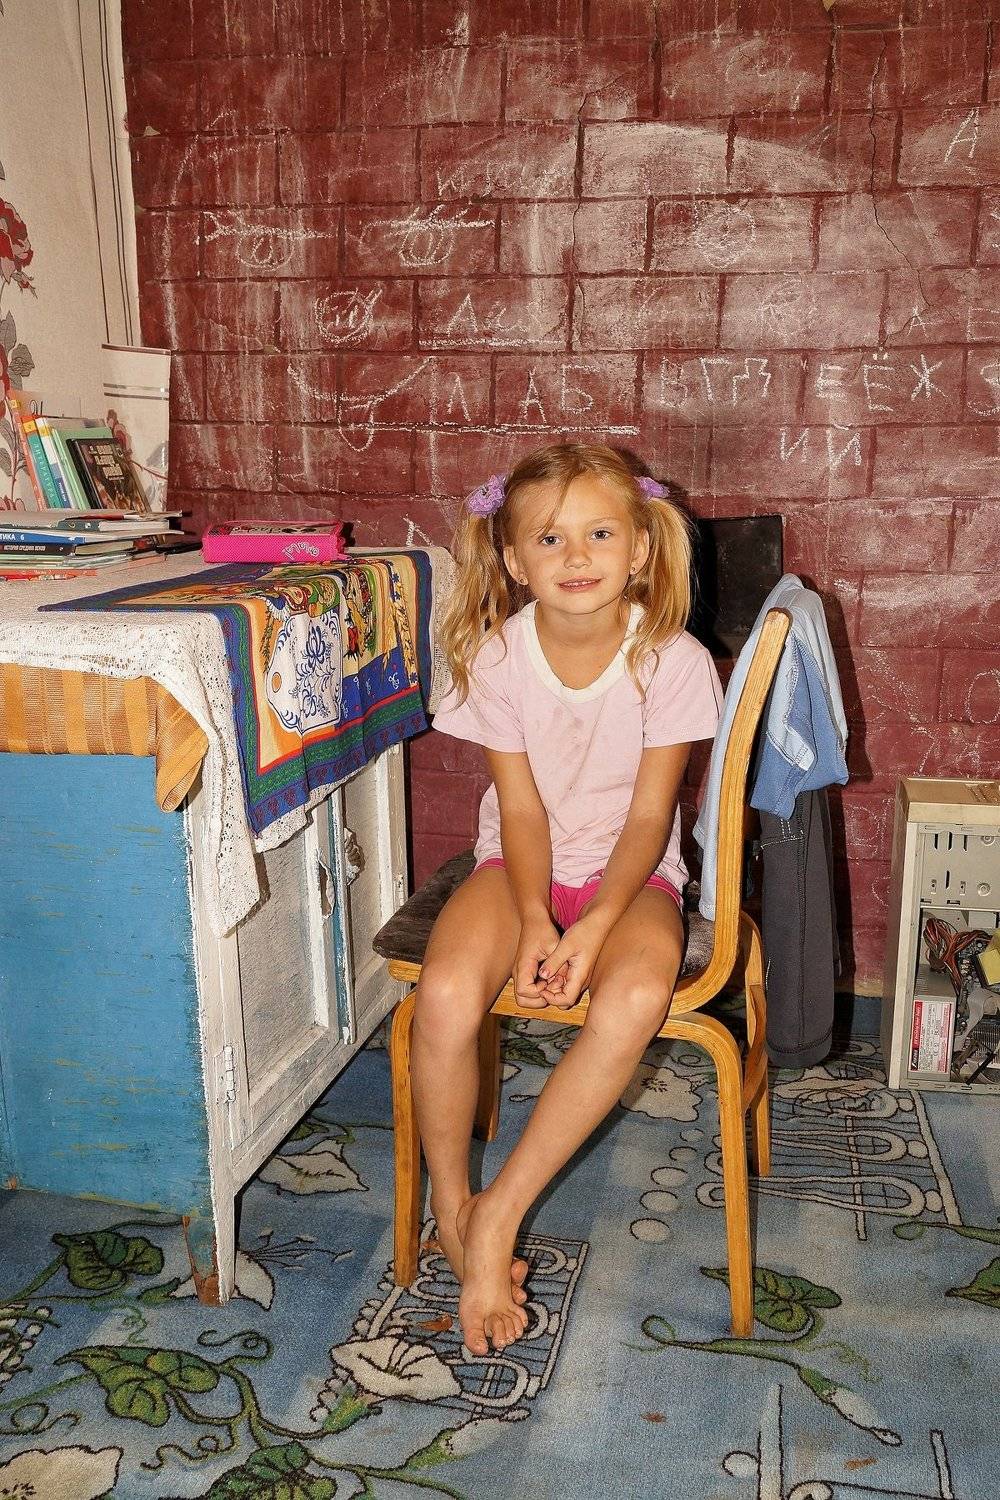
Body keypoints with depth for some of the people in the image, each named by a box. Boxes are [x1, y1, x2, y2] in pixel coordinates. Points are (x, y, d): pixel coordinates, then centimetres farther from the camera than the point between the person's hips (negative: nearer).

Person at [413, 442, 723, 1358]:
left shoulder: (674, 661, -13)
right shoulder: (499, 656, -9)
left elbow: (648, 817, -11)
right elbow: (522, 808, -7)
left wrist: (595, 925, -24)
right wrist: (534, 920, -22)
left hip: (631, 872, -1)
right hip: (523, 864, 1)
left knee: (636, 997, -34)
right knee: (447, 992, -29)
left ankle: (500, 1213, -17)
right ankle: (451, 1208, -3)